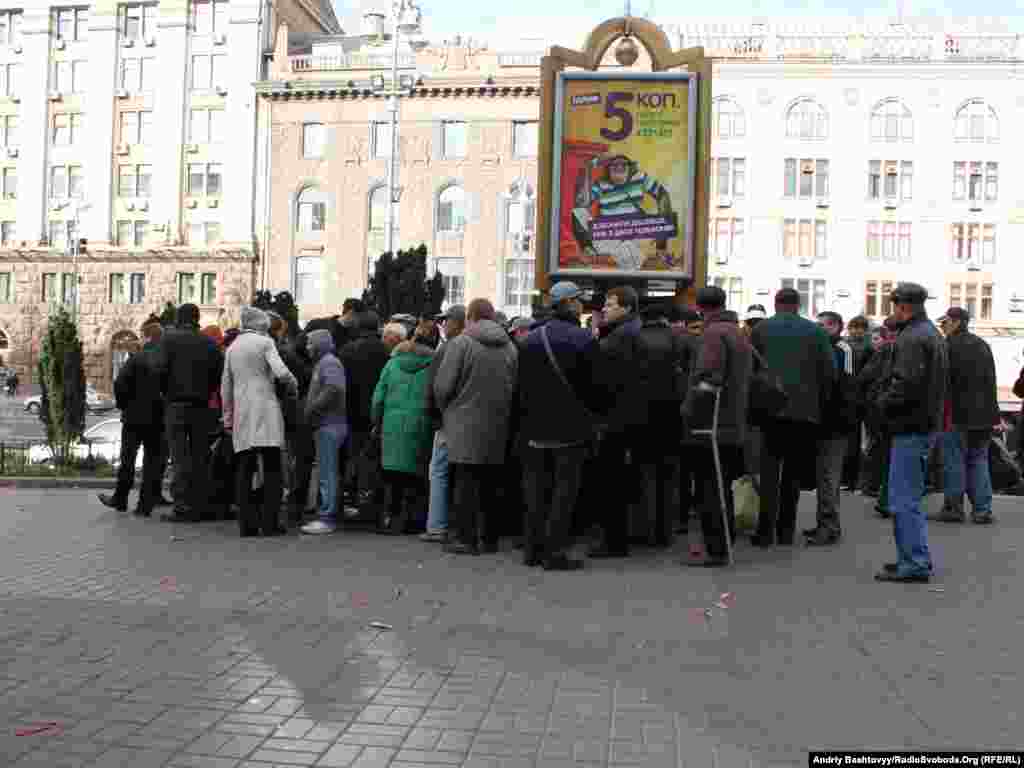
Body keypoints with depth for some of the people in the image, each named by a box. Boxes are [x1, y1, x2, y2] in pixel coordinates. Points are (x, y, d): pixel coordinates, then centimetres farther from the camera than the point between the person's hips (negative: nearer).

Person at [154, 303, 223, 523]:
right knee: (199, 458, 8)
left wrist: (166, 392, 6)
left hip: (177, 404, -2)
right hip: (201, 406, 3)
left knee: (180, 457, -2)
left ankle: (181, 507, -6)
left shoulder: (169, 338, -1)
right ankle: (198, 507, 9)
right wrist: (205, 394, 12)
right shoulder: (208, 343, 6)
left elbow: (160, 369, -10)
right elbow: (219, 374, 1)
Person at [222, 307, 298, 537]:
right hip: (265, 409, -5)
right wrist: (293, 387, 5)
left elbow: (225, 387, 17)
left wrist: (228, 417, 22)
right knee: (272, 469, -2)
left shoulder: (232, 347, 16)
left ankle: (247, 523, 6)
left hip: (241, 413, 5)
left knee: (245, 469, 7)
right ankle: (269, 523, -5)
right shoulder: (265, 342, 0)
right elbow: (281, 372, -14)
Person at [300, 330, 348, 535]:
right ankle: (328, 516, 18)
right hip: (324, 425, 10)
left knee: (327, 474, -9)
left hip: (329, 425, -10)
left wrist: (310, 409, -19)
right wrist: (306, 407, 10)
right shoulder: (321, 363, 23)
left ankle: (327, 519, -7)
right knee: (327, 473, 12)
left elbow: (333, 389, -24)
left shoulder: (329, 362, -9)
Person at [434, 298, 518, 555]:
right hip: (497, 427, 5)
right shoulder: (509, 347, 6)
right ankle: (489, 537, 20)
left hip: (465, 424, -5)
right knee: (488, 483, 14)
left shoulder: (460, 343, -9)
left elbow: (443, 386, -10)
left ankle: (466, 538, 2)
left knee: (465, 481, 2)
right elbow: (515, 387, 7)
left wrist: (445, 410, 8)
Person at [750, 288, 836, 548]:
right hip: (805, 410, 1)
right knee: (793, 472, 11)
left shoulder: (761, 329, 2)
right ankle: (786, 529, 16)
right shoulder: (815, 331, 4)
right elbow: (829, 370, 0)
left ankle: (766, 530, -6)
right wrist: (819, 401, 11)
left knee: (770, 469, 2)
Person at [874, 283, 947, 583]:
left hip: (910, 427, -11)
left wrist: (883, 401, -8)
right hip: (927, 423, 11)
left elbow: (906, 385, -25)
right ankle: (918, 558, 26)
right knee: (910, 497, 18)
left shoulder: (912, 338, -16)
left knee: (903, 499, -5)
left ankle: (914, 564, -1)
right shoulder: (933, 334, 17)